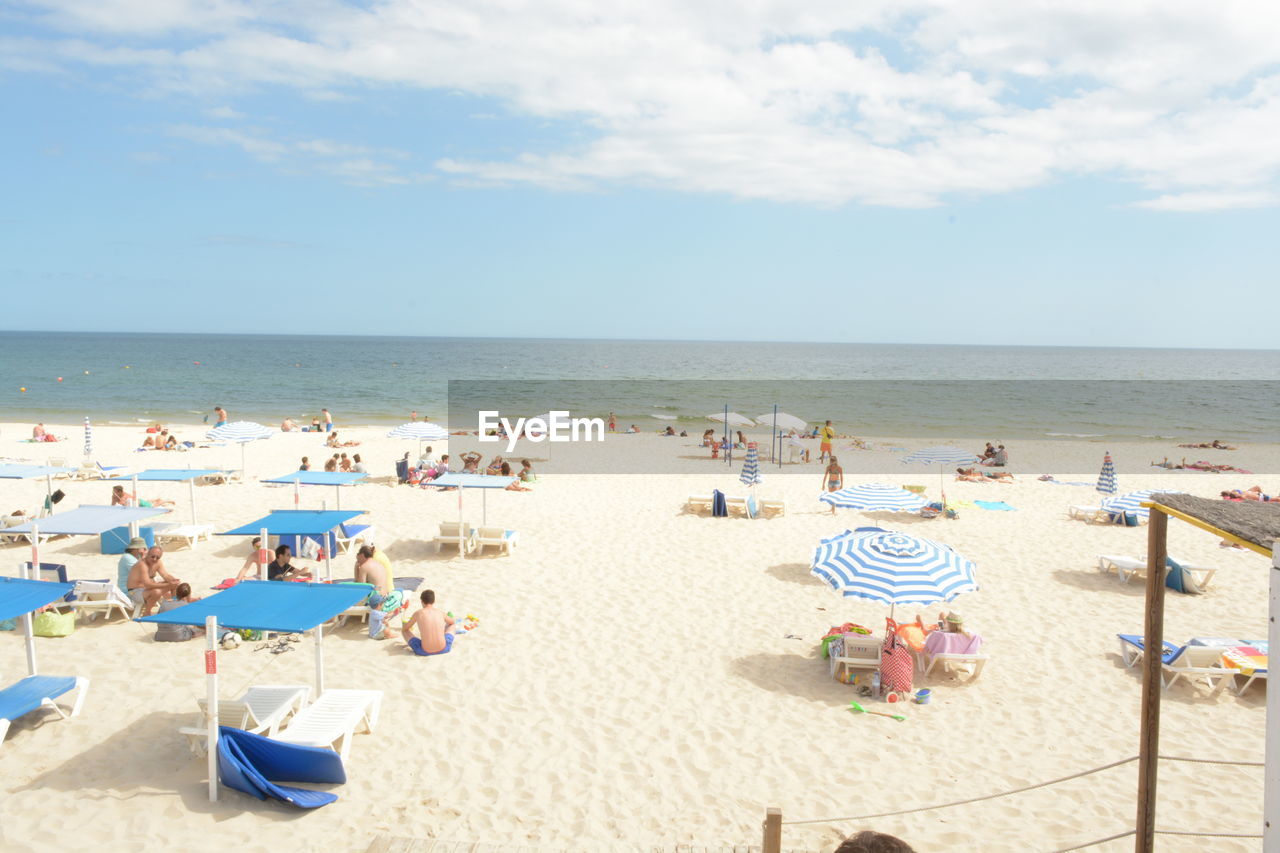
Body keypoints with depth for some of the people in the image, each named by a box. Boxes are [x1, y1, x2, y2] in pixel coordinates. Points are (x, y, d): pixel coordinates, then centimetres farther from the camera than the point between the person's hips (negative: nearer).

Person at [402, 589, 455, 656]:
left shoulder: (418, 613, -5)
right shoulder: (441, 614, 2)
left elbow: (405, 628, 12)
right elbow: (452, 622, 26)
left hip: (425, 651, -2)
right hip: (443, 649, 2)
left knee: (403, 630, 19)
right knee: (452, 624, 30)